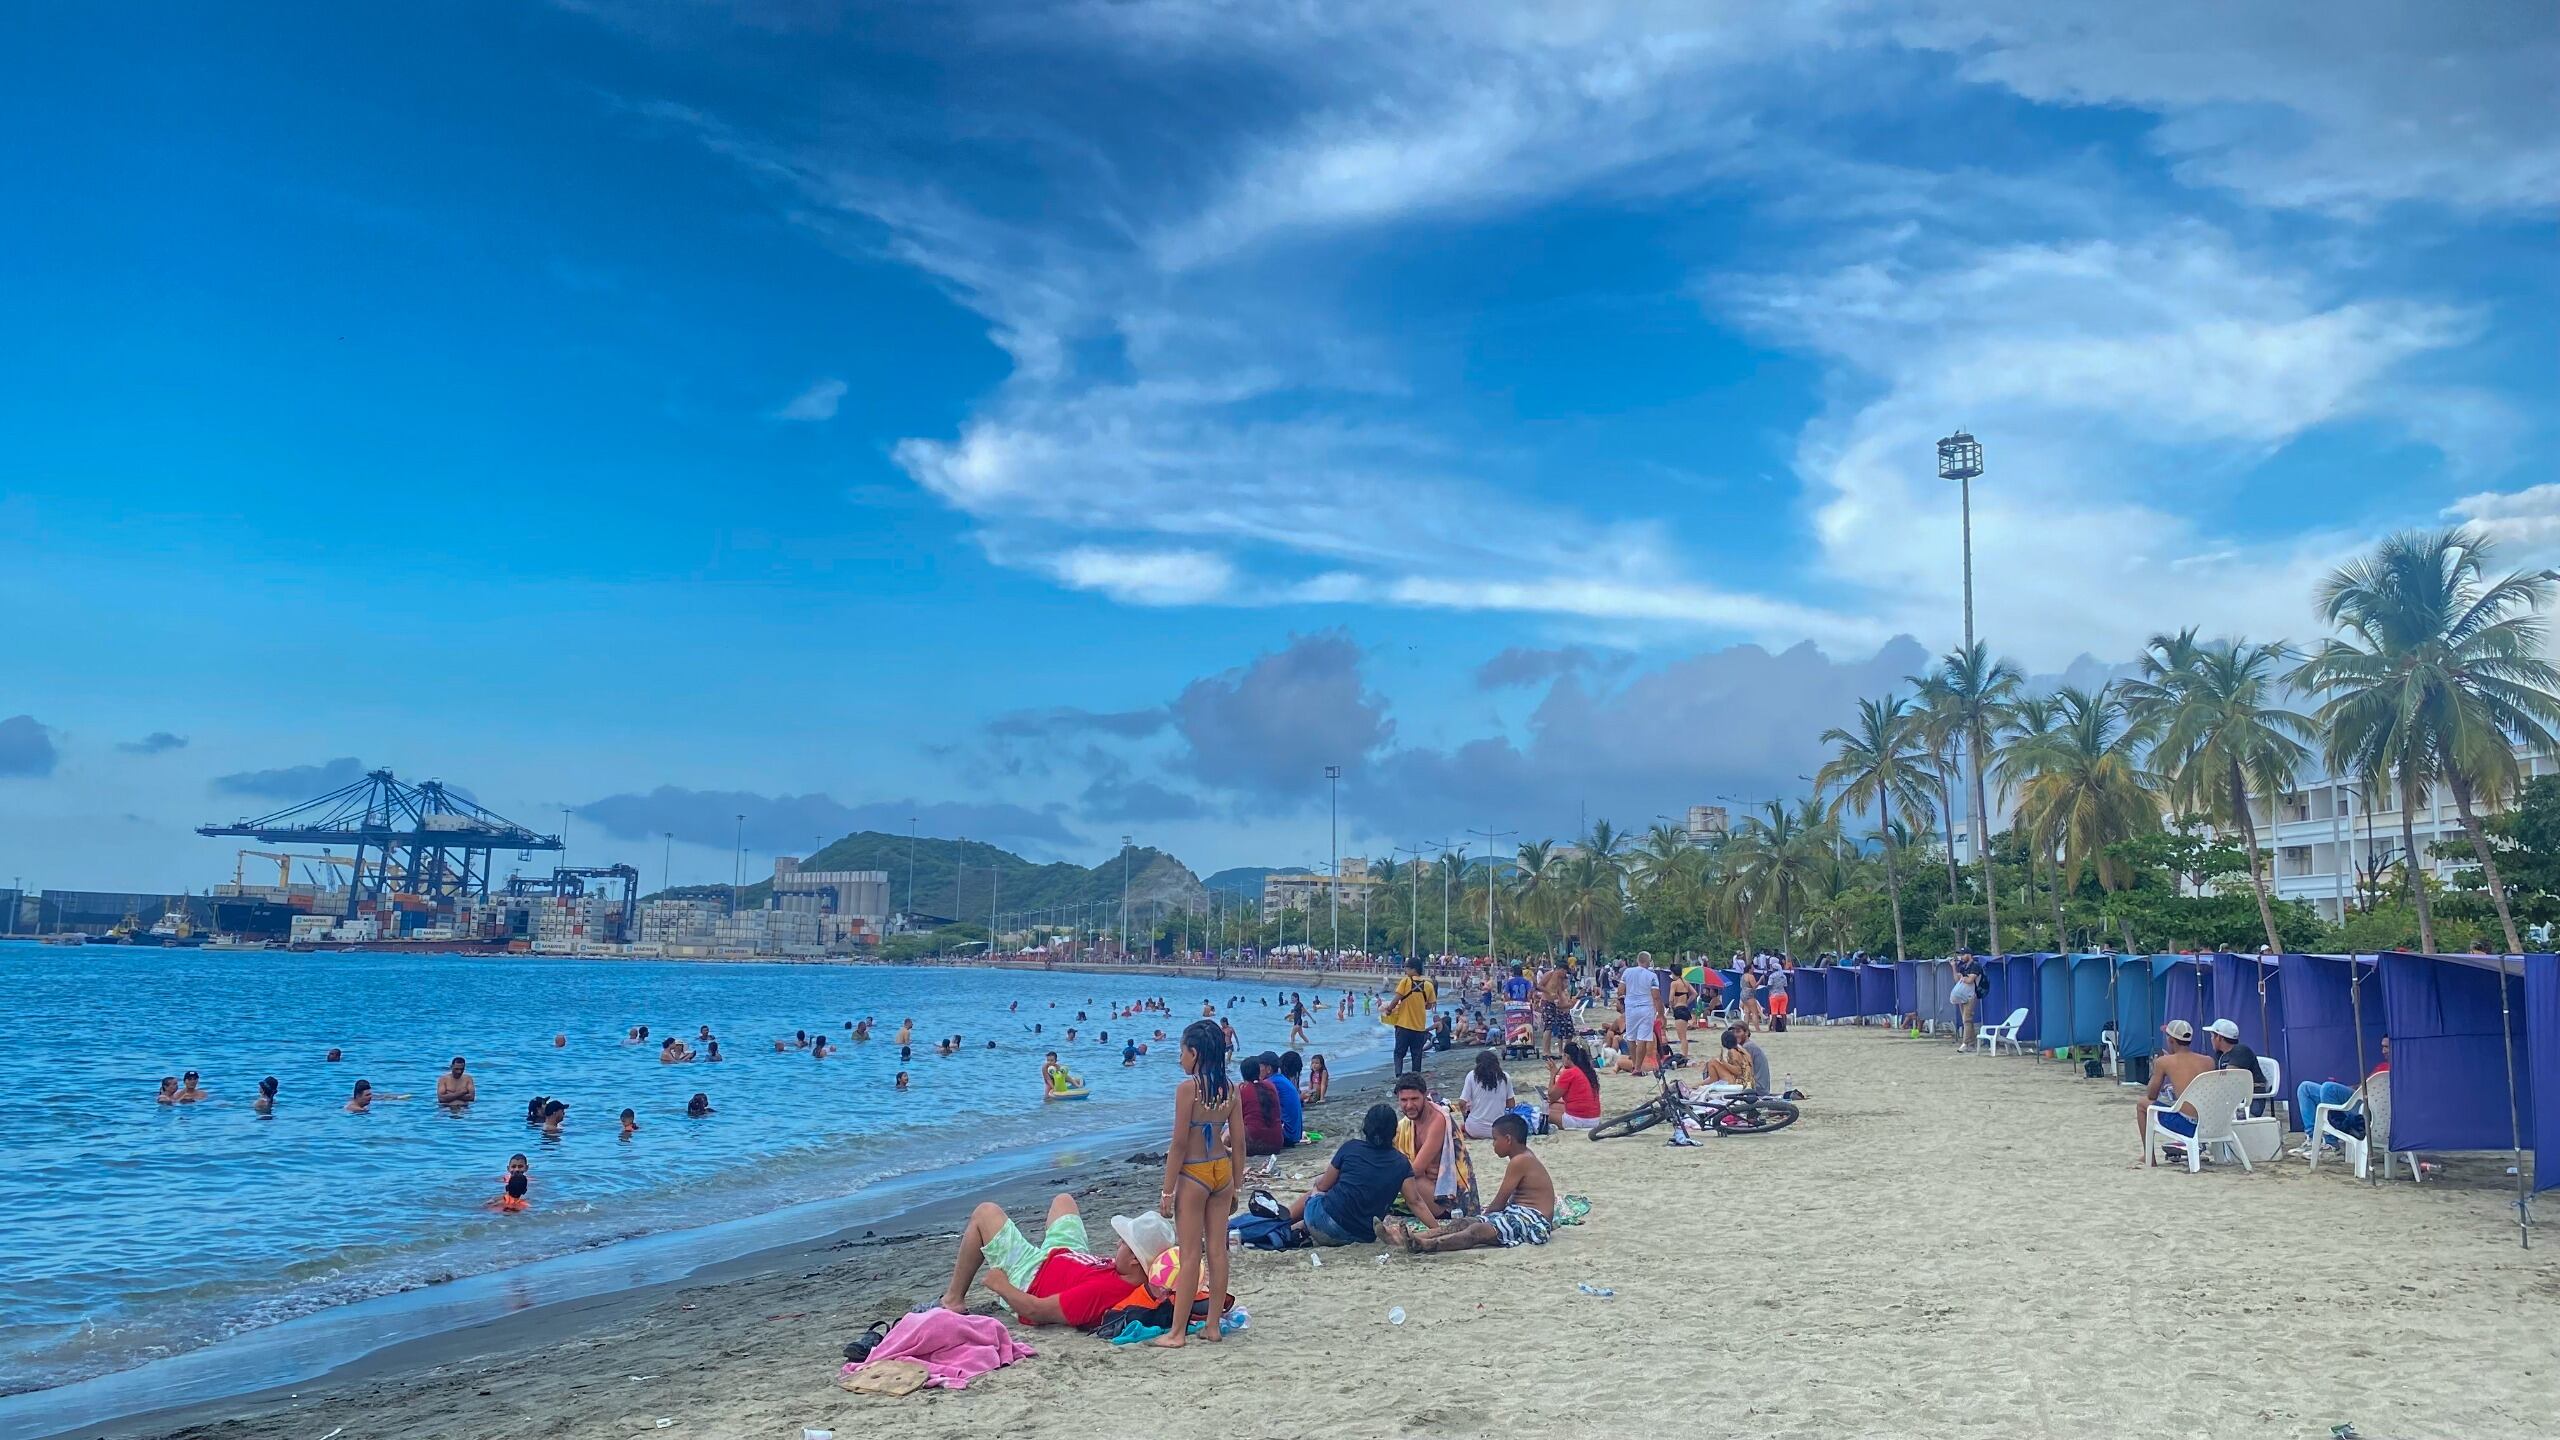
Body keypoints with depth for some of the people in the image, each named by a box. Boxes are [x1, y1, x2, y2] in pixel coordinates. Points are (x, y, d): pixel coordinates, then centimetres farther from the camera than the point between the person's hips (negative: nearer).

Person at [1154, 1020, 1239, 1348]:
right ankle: (1213, 1325, 18)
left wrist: (1167, 1191, -8)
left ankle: (1177, 1333, 6)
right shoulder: (1230, 1089, 3)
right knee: (1217, 1250, 11)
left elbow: (1179, 1144, -15)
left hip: (1193, 1175, -6)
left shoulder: (1187, 1088, -15)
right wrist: (1234, 1188, 16)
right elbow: (1238, 1143, 6)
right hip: (1222, 1172, 6)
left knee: (1189, 1255, -1)